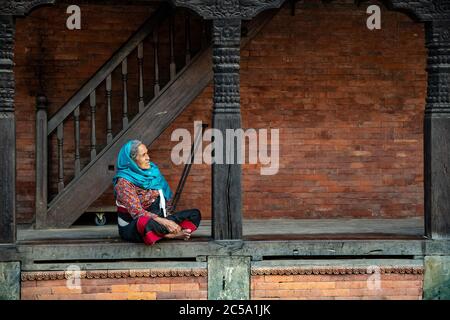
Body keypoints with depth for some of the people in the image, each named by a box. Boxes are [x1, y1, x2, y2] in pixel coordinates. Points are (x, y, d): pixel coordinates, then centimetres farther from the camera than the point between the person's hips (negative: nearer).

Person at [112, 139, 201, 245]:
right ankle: (174, 233, -18)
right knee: (147, 224, -43)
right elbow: (137, 212, -25)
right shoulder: (124, 182, -15)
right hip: (131, 227, -8)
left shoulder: (152, 170, 6)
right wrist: (164, 222, -33)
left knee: (195, 214, -1)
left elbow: (166, 198, 15)